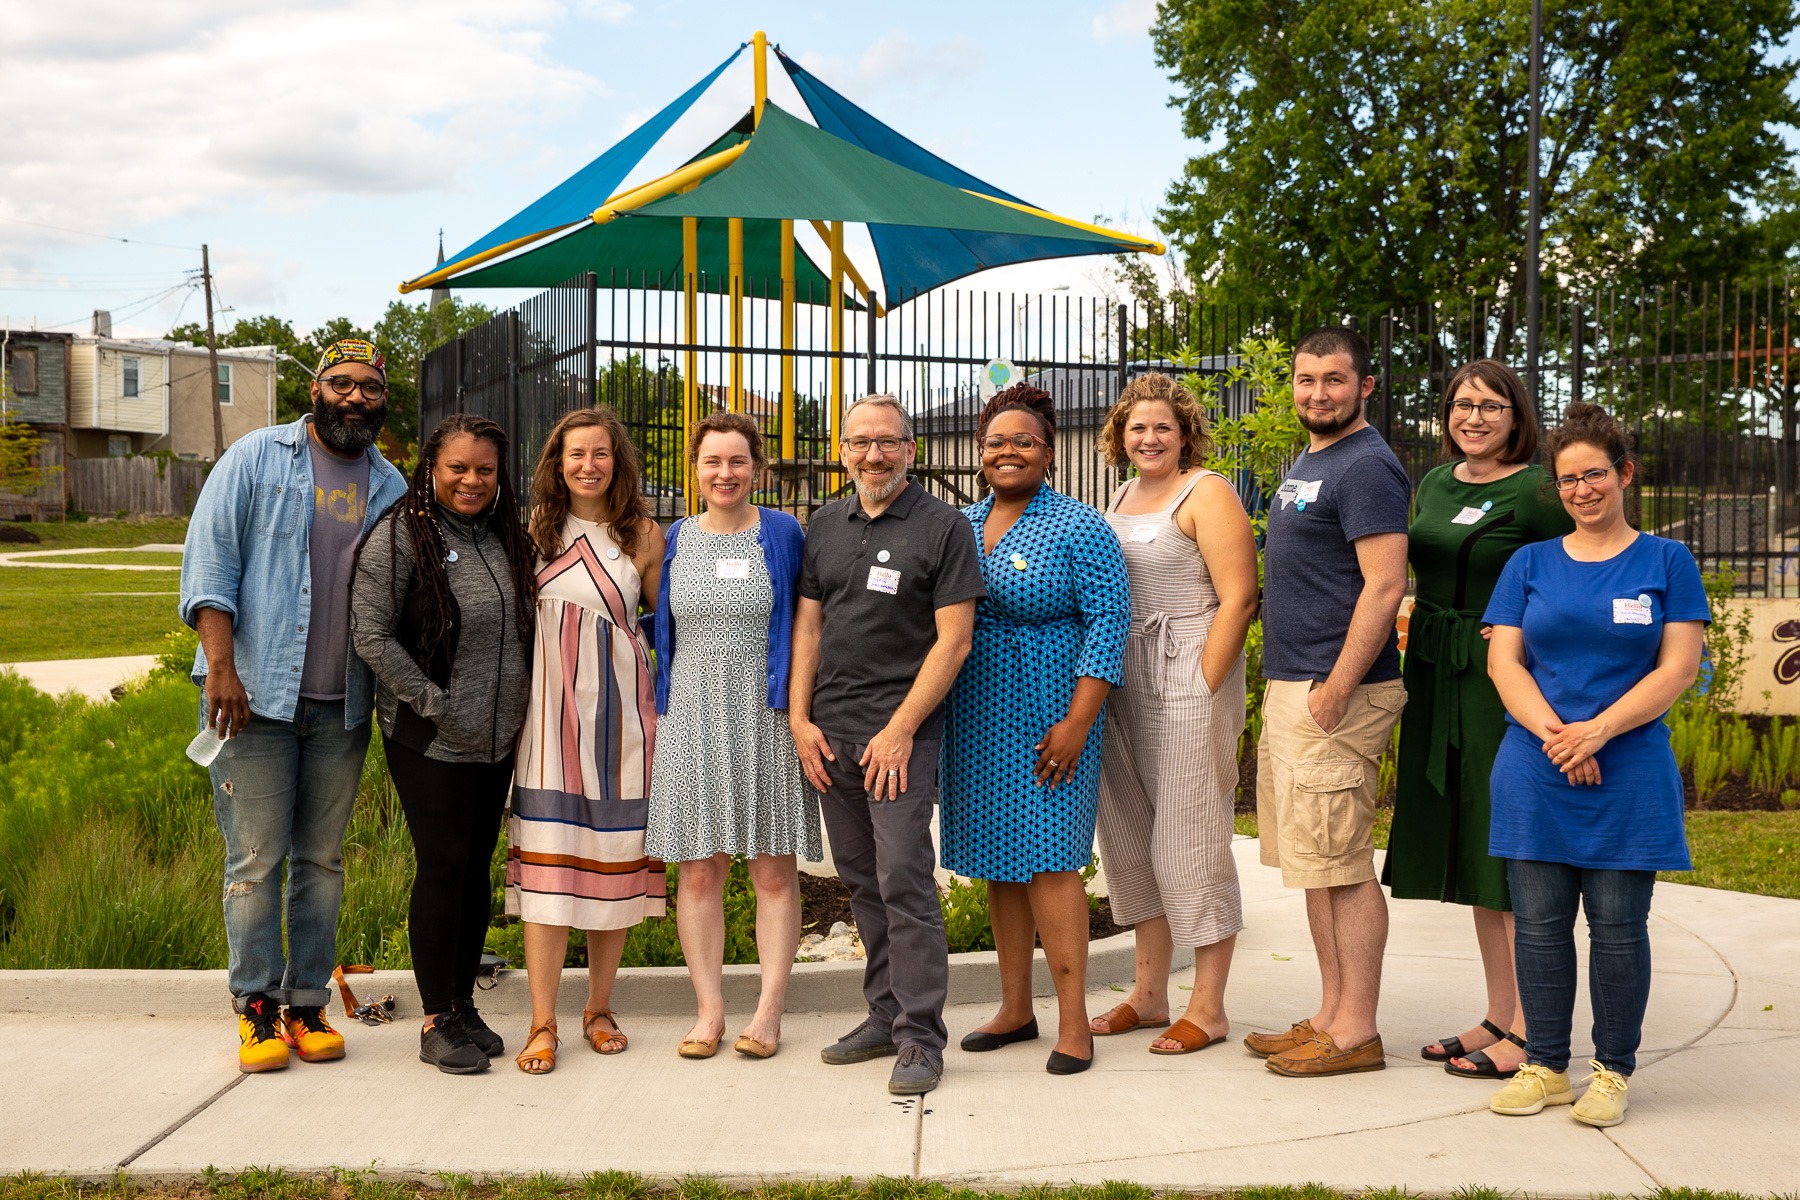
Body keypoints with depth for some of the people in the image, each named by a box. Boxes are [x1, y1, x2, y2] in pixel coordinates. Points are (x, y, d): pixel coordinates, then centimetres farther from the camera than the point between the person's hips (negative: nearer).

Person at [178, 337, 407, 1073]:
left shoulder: (392, 488, 13)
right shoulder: (256, 458, 2)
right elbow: (210, 557, -4)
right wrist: (221, 665, -14)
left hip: (344, 707, 4)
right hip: (256, 694, -3)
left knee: (322, 859, 8)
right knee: (256, 858, -2)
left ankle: (308, 1004, 17)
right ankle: (257, 1007, 9)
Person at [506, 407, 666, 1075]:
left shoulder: (644, 537, 4)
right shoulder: (535, 530, 6)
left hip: (620, 712, 1)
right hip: (550, 711, 0)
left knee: (614, 858, 6)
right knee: (547, 860, -6)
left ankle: (599, 1010, 19)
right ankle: (542, 1025, 0)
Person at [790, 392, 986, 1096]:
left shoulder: (943, 528, -3)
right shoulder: (825, 526, 14)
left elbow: (953, 641, -8)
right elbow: (808, 624, 16)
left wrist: (900, 729, -13)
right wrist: (799, 717, 5)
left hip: (901, 731, -6)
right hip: (829, 733, 6)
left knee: (904, 881, -9)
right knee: (862, 881, 11)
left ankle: (920, 1038, -2)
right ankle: (885, 1016, 21)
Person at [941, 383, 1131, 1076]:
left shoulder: (1078, 528, -6)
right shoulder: (961, 526, 11)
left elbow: (1109, 621, -11)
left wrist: (1077, 722, -18)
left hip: (1046, 719, -6)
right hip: (975, 720, 6)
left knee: (1047, 860, -8)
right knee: (997, 861, 10)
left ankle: (1073, 1020, 0)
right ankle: (1015, 1009, 20)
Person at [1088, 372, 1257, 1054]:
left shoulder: (1206, 493, -5)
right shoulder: (1121, 499, 17)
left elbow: (1237, 599, -12)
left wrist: (1203, 690, -16)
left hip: (1190, 679, -8)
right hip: (1121, 683, 8)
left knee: (1189, 839, -4)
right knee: (1130, 836, 11)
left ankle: (1208, 1009, 5)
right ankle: (1149, 993, 23)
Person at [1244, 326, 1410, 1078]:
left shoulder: (1366, 467, -12)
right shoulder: (1305, 465, 19)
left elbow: (1385, 586, -20)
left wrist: (1334, 692, -21)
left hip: (1334, 694, -10)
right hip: (1290, 689, 10)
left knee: (1342, 867, -5)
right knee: (1315, 866, 13)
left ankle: (1356, 1033, 3)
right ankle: (1331, 1017, 22)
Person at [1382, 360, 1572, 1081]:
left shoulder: (1536, 494, -10)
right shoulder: (1435, 486, 13)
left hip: (1504, 688, -8)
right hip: (1436, 683, 8)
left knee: (1515, 857, -4)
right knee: (1469, 851, 12)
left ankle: (1528, 1033, 4)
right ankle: (1497, 1016, 22)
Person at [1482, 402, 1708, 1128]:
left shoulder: (1666, 562, 5)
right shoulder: (1531, 564, 11)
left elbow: (1678, 668, -3)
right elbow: (1503, 660, 4)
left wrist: (1597, 730, -14)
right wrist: (1551, 732, -13)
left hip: (1628, 774, -2)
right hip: (1535, 771, 2)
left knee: (1618, 926, 2)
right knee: (1539, 922, 4)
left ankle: (1613, 1070, 16)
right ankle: (1545, 1067, 16)